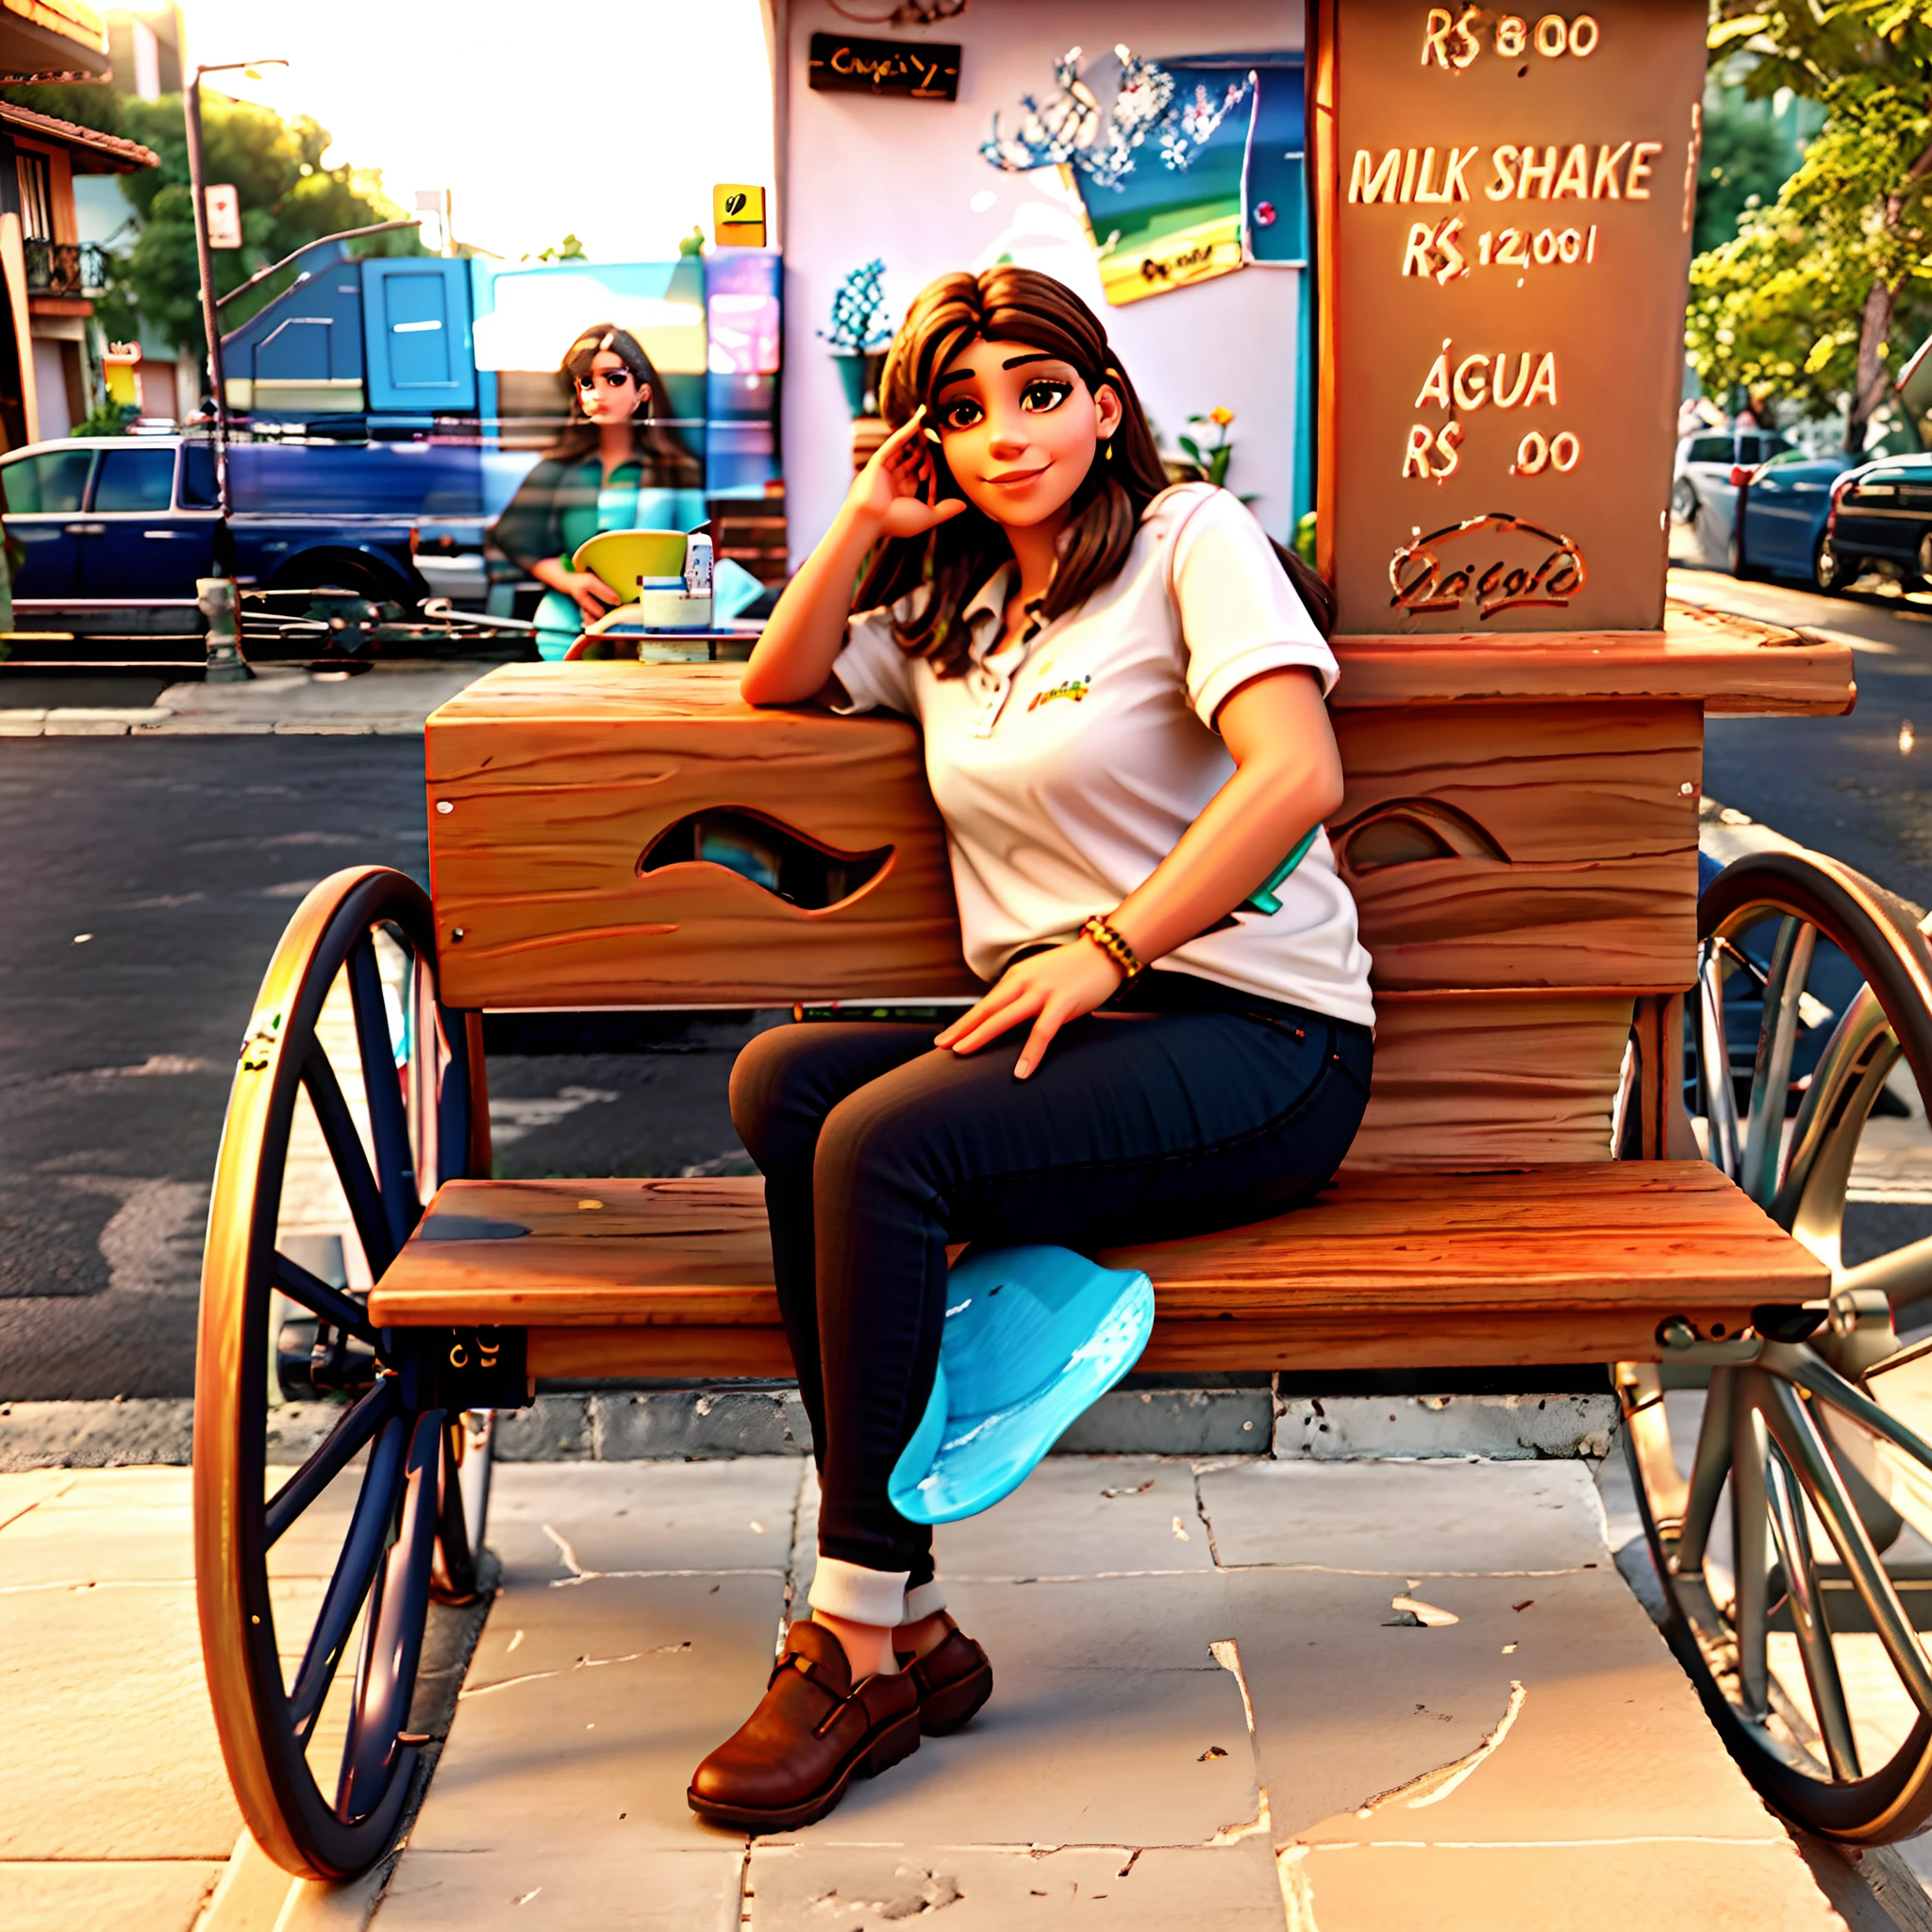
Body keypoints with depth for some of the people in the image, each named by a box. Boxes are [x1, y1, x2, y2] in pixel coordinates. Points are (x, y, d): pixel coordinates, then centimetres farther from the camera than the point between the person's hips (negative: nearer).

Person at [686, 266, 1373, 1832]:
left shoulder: (1189, 538, 0)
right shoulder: (949, 613, 21)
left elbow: (1299, 774, -15)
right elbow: (774, 689, 22)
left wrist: (1105, 950, -20)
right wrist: (865, 524, 10)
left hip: (1259, 1040, -6)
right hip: (1072, 1031, 6)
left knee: (885, 1139, -29)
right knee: (781, 1083, -22)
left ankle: (861, 1642, -16)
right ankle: (906, 1618, -22)